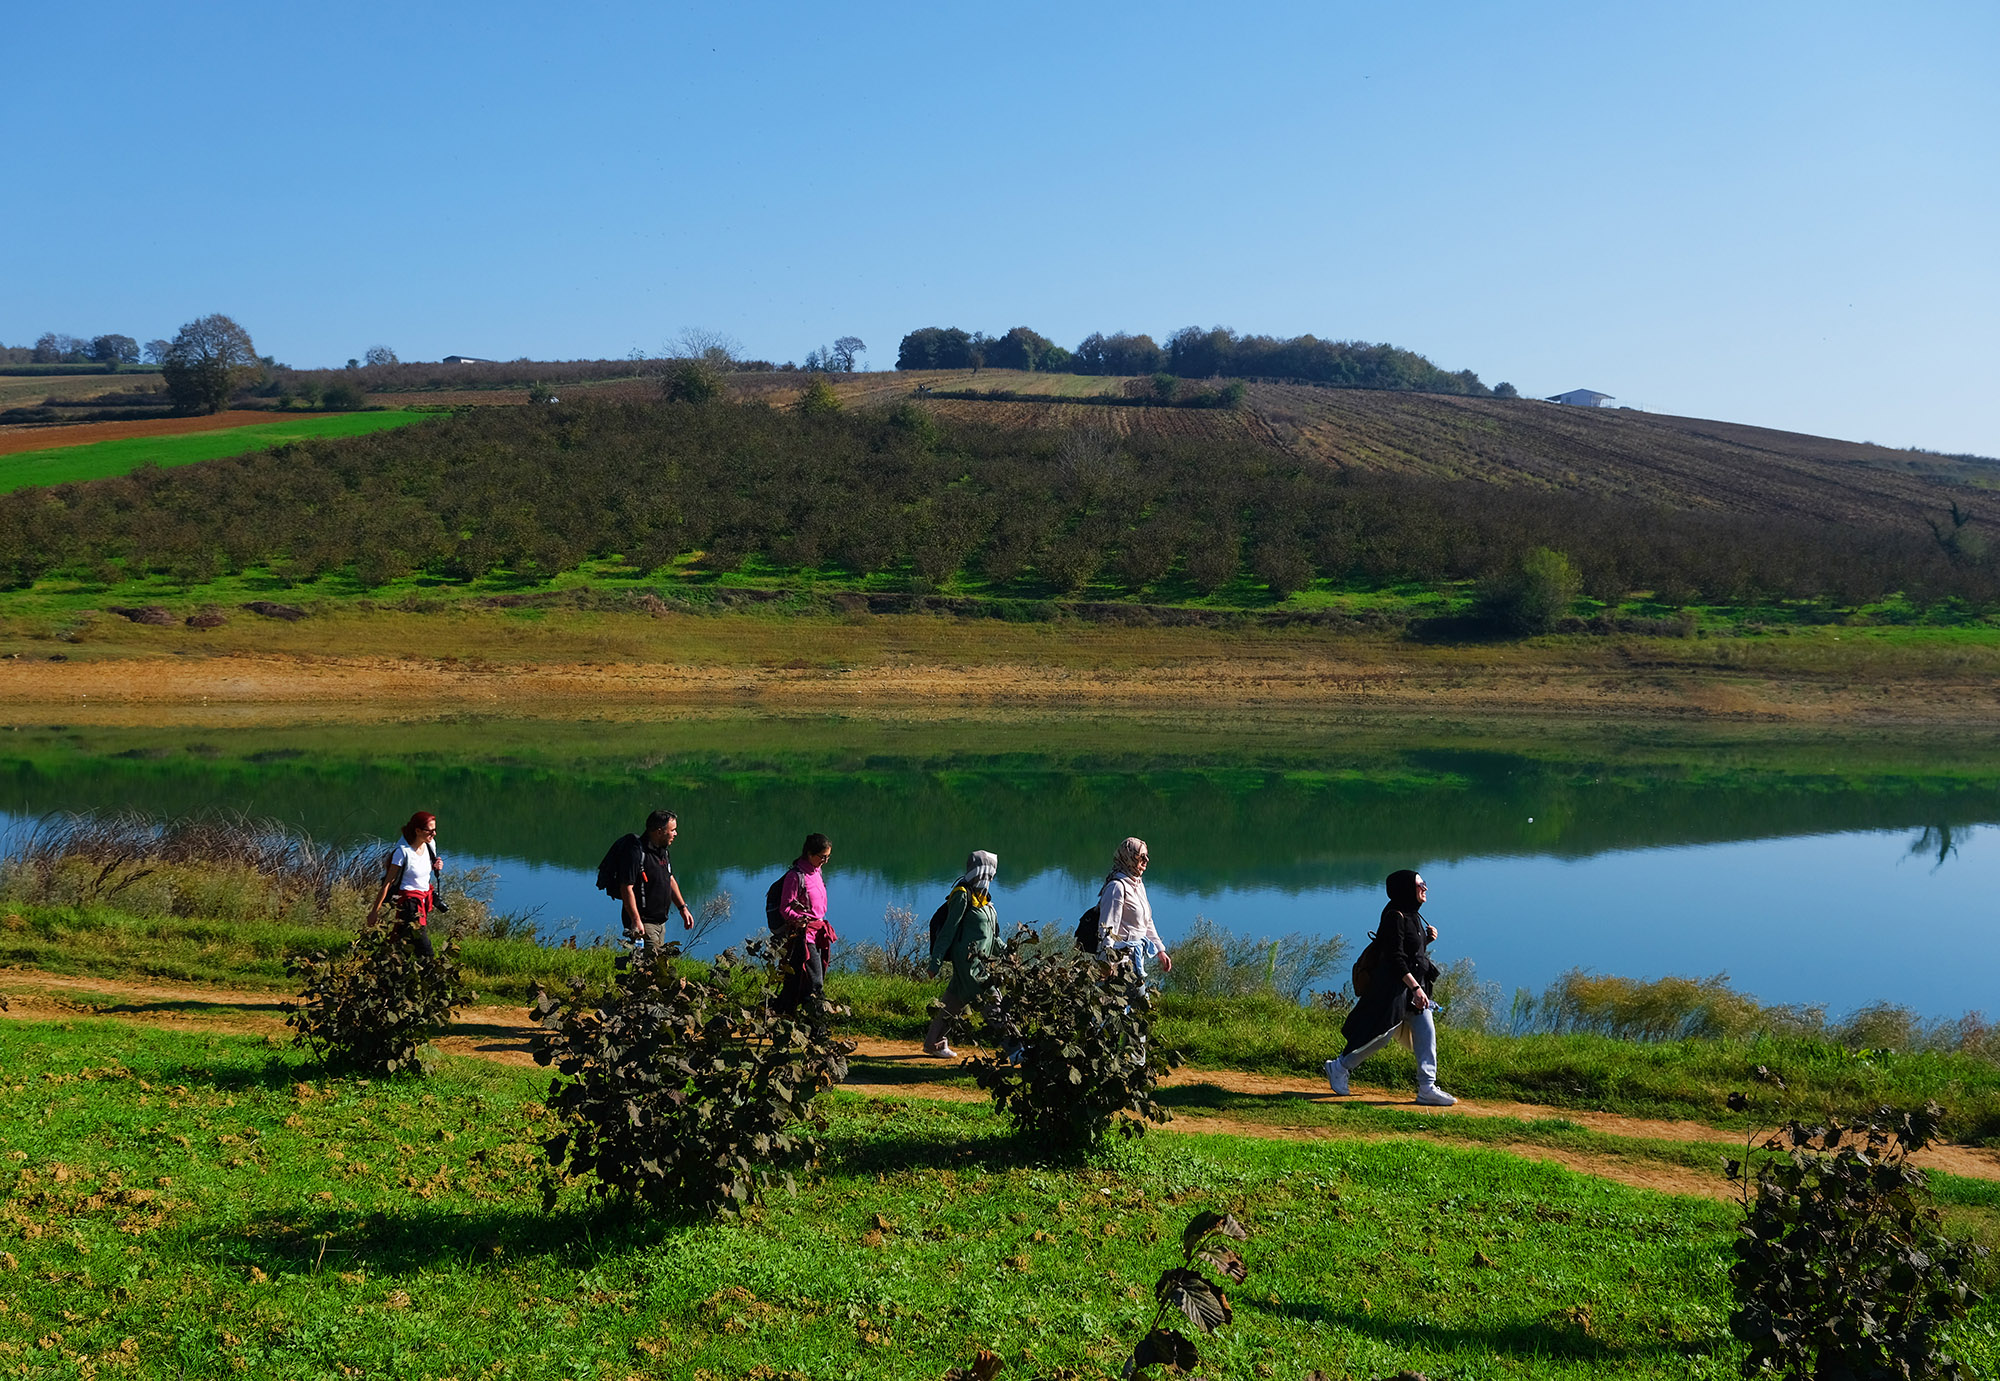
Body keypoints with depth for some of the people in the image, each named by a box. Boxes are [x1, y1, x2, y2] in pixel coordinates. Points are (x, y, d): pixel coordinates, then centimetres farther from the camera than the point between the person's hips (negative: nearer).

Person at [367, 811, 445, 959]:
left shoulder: (430, 844, 3)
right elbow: (387, 883, -12)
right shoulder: (402, 852, -16)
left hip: (426, 900, 7)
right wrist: (375, 911, -9)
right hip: (409, 901, -7)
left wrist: (435, 867, 0)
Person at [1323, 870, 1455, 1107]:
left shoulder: (1412, 915, 12)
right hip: (1395, 987, -9)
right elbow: (1395, 957, -22)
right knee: (1382, 1034, -1)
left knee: (1426, 1034, 3)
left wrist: (1427, 938, 2)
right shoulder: (1395, 916, -17)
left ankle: (1427, 1088, 6)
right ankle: (1338, 1068, 16)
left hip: (1415, 984, 9)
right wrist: (1415, 987, -26)